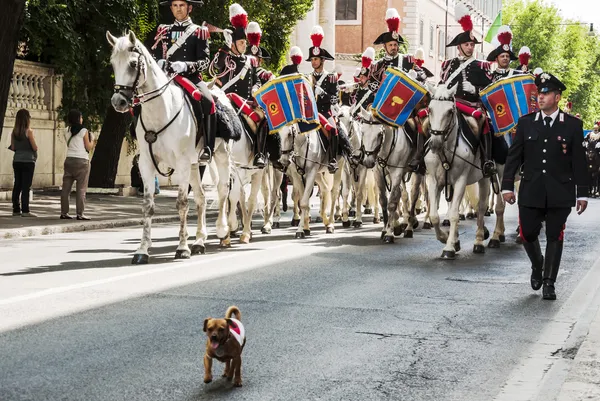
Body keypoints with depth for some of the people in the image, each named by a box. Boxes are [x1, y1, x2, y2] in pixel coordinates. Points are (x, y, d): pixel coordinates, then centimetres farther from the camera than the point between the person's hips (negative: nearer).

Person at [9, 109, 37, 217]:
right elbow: (35, 148, -11)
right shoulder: (29, 131, -11)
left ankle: (16, 209, 12)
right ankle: (25, 211, -6)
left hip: (17, 161, 6)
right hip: (28, 161, -6)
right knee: (26, 186, -5)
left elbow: (13, 148, 7)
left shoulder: (14, 132, 5)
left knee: (17, 185, 10)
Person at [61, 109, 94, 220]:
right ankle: (80, 214, -4)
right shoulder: (83, 131, -6)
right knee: (81, 189, -2)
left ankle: (64, 212, 9)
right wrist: (92, 140, 15)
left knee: (66, 187, 7)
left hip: (69, 160, 5)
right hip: (81, 161, -5)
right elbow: (88, 147, -3)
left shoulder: (67, 131, 9)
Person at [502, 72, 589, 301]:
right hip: (531, 192, 1)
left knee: (554, 237, 2)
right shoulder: (526, 123, 4)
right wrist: (507, 186, 0)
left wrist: (582, 193, 0)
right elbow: (514, 157, 5)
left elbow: (579, 161, 2)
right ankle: (537, 266, 32)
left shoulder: (572, 125, 1)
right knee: (528, 233, 3)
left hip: (560, 194, -1)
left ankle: (549, 282, 12)